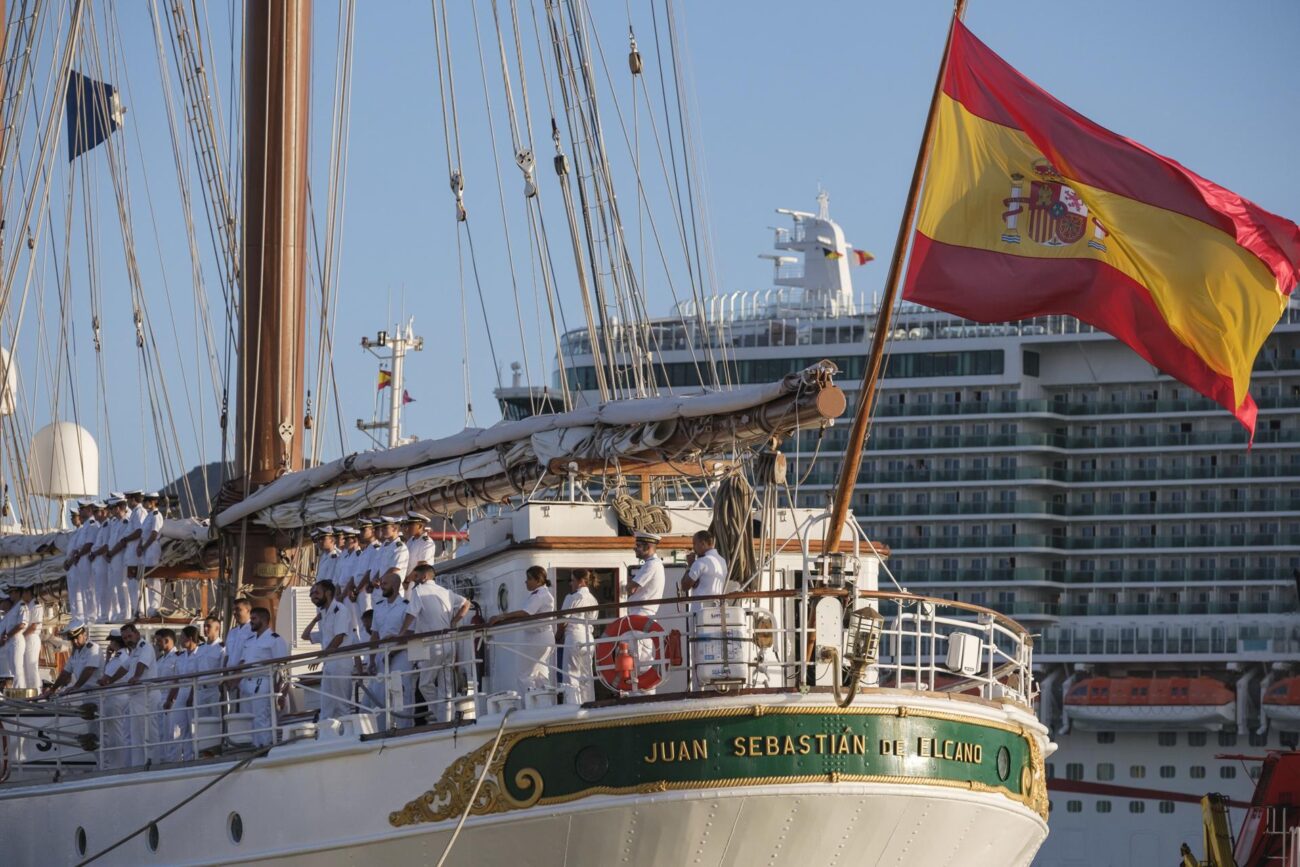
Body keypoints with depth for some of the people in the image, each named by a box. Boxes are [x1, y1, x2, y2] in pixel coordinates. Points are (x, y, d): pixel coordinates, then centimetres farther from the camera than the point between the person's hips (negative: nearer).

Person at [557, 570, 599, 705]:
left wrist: (557, 637, 11)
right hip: (589, 640, 7)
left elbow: (562, 621, -7)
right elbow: (592, 620, 14)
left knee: (571, 678, -7)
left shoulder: (573, 598, -9)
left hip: (574, 638, -7)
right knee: (586, 677, 10)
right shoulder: (593, 599, 12)